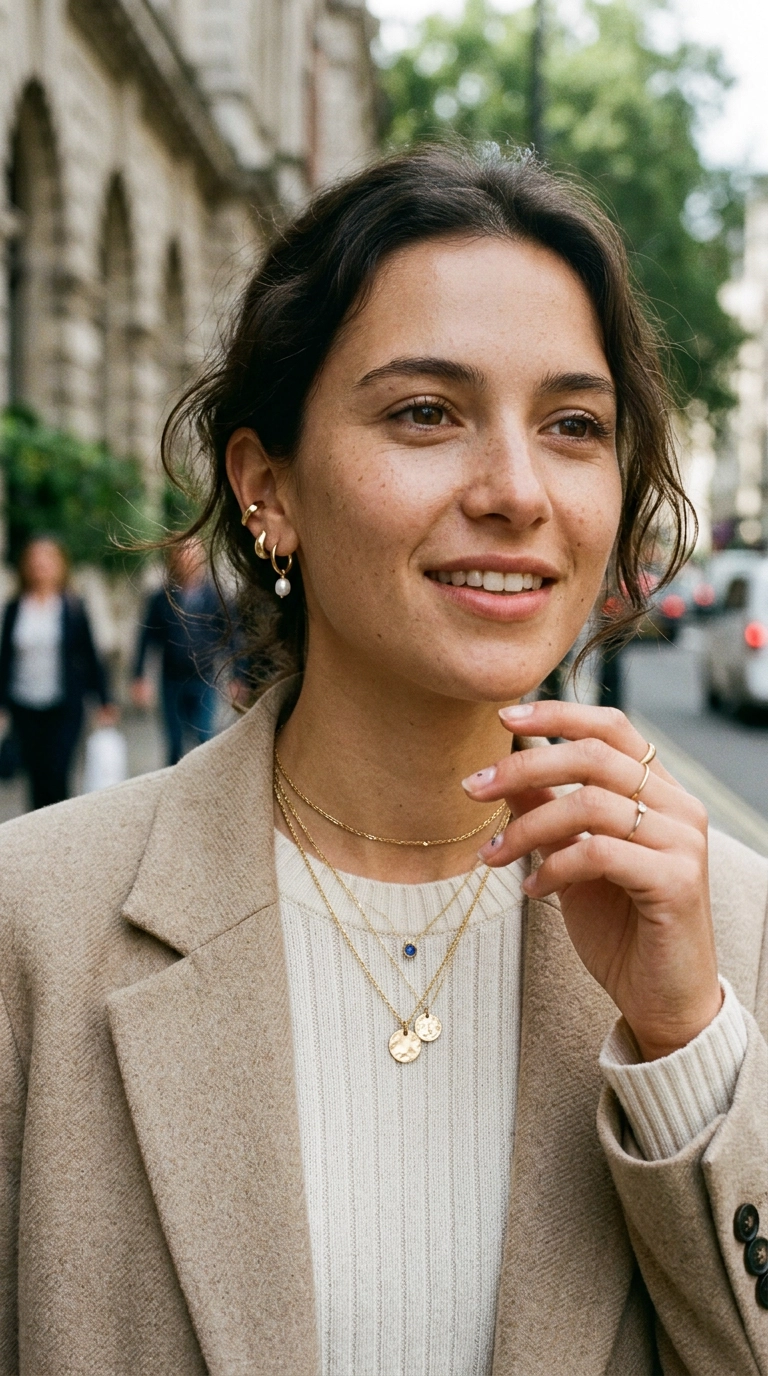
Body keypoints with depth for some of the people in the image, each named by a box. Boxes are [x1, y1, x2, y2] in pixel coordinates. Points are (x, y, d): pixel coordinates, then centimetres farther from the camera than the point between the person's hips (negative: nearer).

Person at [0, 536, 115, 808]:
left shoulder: (73, 609, -1)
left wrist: (104, 701, 3)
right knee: (36, 778, 7)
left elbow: (90, 656, 3)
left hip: (64, 708, -2)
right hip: (25, 709, 2)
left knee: (55, 777, -11)